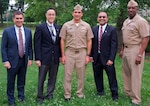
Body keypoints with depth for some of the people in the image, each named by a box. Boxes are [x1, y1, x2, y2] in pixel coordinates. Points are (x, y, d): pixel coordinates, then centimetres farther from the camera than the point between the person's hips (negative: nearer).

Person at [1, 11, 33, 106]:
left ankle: (21, 97, 32)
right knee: (11, 81, 6)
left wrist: (30, 58, 4)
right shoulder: (7, 31, -5)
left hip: (24, 60, 3)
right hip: (12, 60, -3)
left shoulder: (28, 31, 5)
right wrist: (5, 61, -11)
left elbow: (30, 46, 10)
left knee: (22, 80, 14)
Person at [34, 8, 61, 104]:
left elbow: (60, 42, 12)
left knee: (53, 78, 12)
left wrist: (60, 55, 6)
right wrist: (37, 58, -11)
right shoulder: (40, 27, -4)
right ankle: (40, 97, 19)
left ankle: (49, 95, 26)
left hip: (55, 57, 4)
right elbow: (37, 44, -7)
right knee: (41, 79, 5)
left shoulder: (58, 28, 9)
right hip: (44, 57, -4)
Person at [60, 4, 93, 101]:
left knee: (81, 75, 8)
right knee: (68, 75, 3)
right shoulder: (66, 25, 2)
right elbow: (62, 41, 4)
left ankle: (80, 93, 21)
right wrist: (63, 55, -1)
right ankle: (67, 95, 13)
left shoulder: (86, 26, 3)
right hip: (69, 52, 0)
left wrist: (88, 55, -1)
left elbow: (89, 41, 5)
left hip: (82, 53, 1)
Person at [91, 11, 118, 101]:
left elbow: (114, 45, -8)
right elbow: (92, 43, 10)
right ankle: (100, 91, 31)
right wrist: (91, 56, 1)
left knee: (112, 76, 1)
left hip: (107, 57, -4)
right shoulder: (94, 29, 8)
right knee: (97, 75, 14)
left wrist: (111, 59, -14)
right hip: (96, 57, 4)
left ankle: (115, 95, 15)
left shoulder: (112, 29, -4)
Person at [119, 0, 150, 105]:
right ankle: (128, 93, 31)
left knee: (135, 75, -3)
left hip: (135, 50, -8)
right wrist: (122, 50, 18)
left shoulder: (141, 21, -13)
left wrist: (140, 55, -22)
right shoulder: (126, 21, 13)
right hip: (126, 50, 8)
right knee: (126, 73, 16)